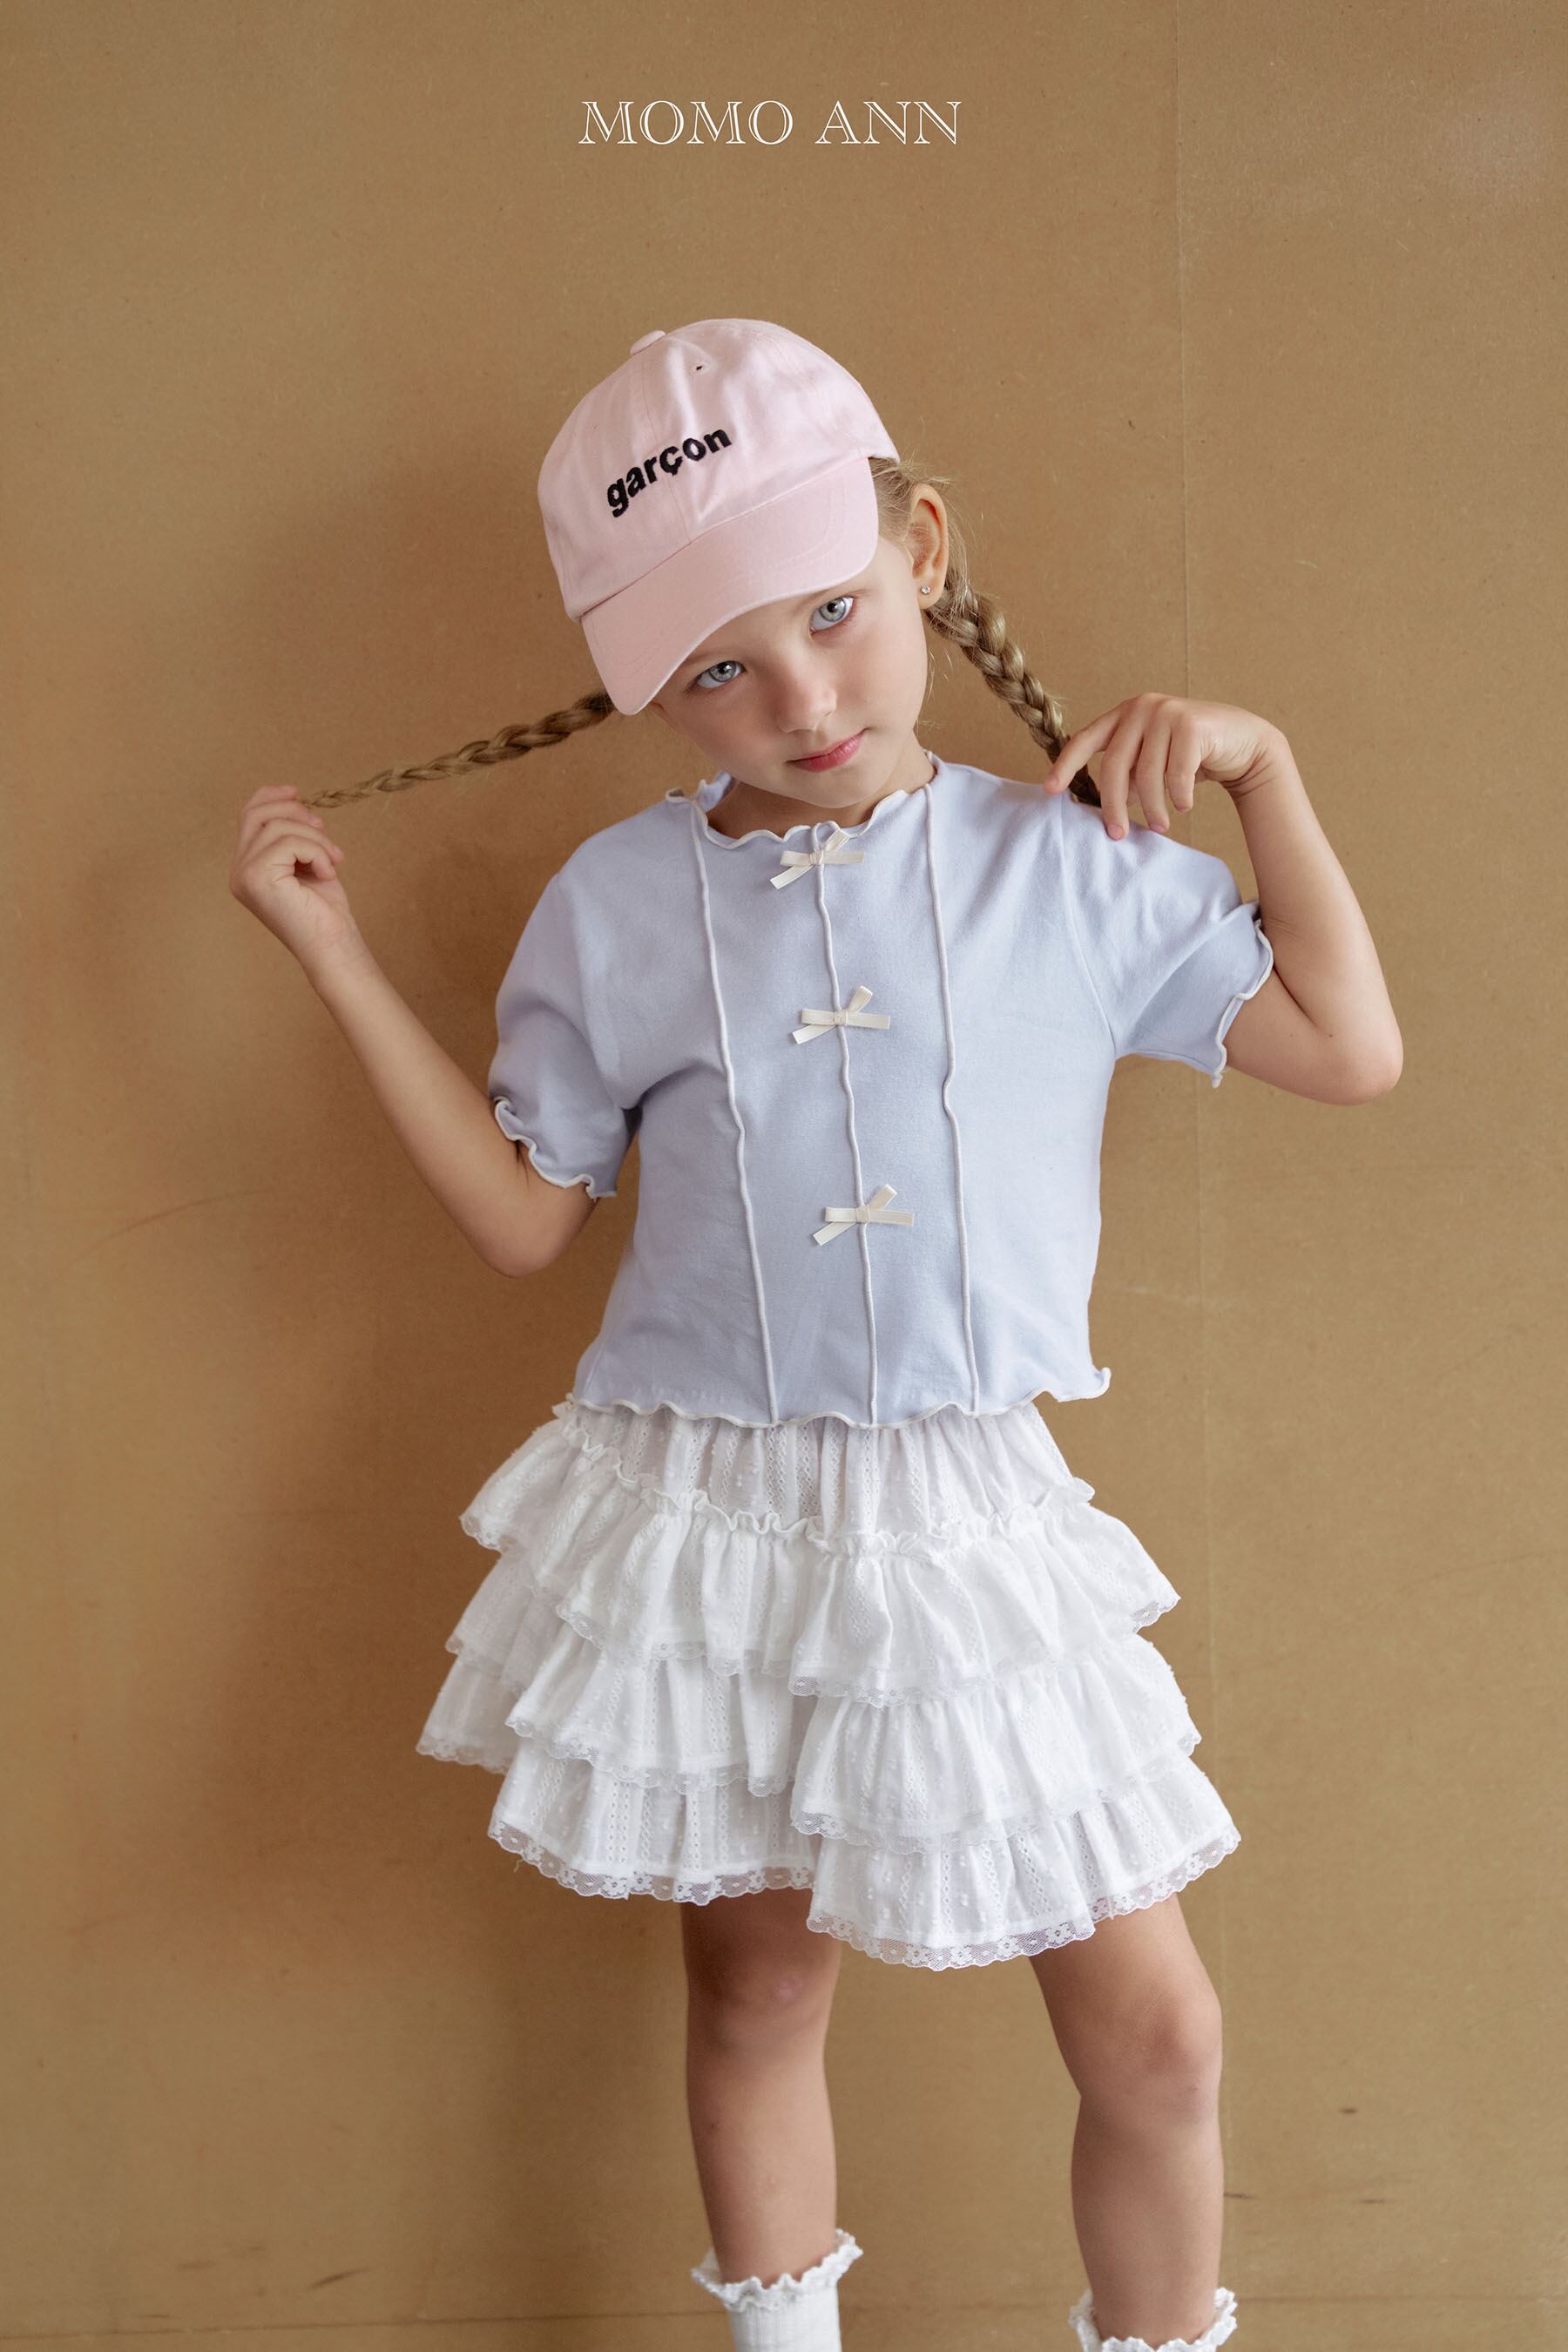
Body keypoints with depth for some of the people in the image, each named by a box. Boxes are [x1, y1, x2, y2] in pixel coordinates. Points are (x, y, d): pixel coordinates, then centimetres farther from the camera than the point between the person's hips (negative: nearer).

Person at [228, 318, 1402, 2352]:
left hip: (966, 1516, 0)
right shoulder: (613, 908, -1)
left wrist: (1260, 768, -3)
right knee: (756, 1988, 17)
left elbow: (1351, 1048, 3)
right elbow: (525, 1214, 4)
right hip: (705, 1515, 1)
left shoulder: (1071, 864, -2)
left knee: (1154, 2032, 4)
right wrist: (335, 954, 1)